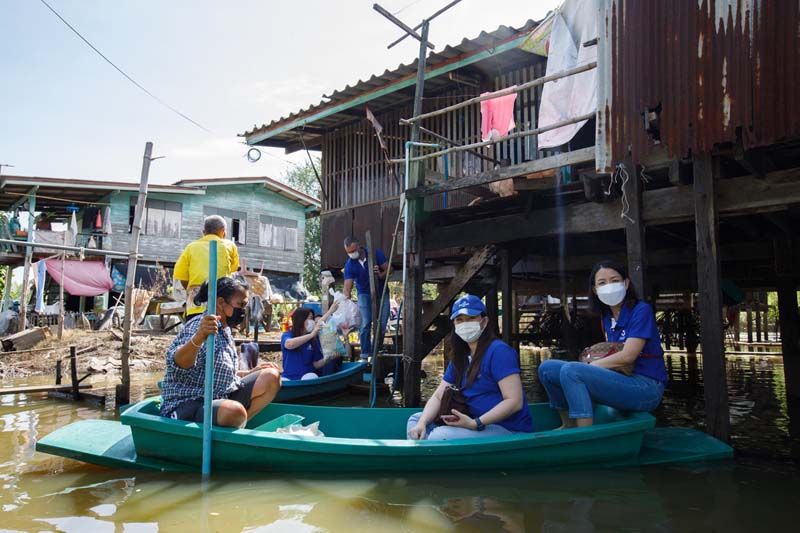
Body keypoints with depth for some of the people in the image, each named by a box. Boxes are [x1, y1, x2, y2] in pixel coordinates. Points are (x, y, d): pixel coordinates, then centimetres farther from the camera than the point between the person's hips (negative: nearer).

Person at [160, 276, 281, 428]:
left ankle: (234, 427, -7)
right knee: (235, 410, -39)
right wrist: (198, 337, -49)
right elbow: (177, 365, -32)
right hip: (187, 406, -10)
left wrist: (253, 372, 15)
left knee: (272, 376, 0)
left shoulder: (225, 330, 15)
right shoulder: (200, 325, -14)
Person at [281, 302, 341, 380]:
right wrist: (311, 335, -31)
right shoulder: (287, 335, -1)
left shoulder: (314, 340, 6)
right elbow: (289, 344, -27)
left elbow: (316, 364, 7)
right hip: (289, 378, -2)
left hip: (308, 376, 3)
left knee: (311, 377, -31)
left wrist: (326, 359, -13)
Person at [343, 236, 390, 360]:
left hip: (382, 292, 1)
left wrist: (381, 275, -31)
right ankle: (365, 355, -5)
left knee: (382, 324, -2)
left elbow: (388, 269, -9)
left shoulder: (376, 253, -18)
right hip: (365, 294, -1)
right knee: (365, 324, -11)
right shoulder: (349, 265, -18)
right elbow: (347, 288, -23)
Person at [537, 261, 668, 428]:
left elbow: (627, 356, -17)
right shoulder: (606, 316, 12)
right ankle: (569, 426, 13)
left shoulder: (641, 310, -9)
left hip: (646, 388, -8)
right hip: (620, 381, 8)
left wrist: (590, 365, -7)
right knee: (547, 368, -1)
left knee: (571, 370, -28)